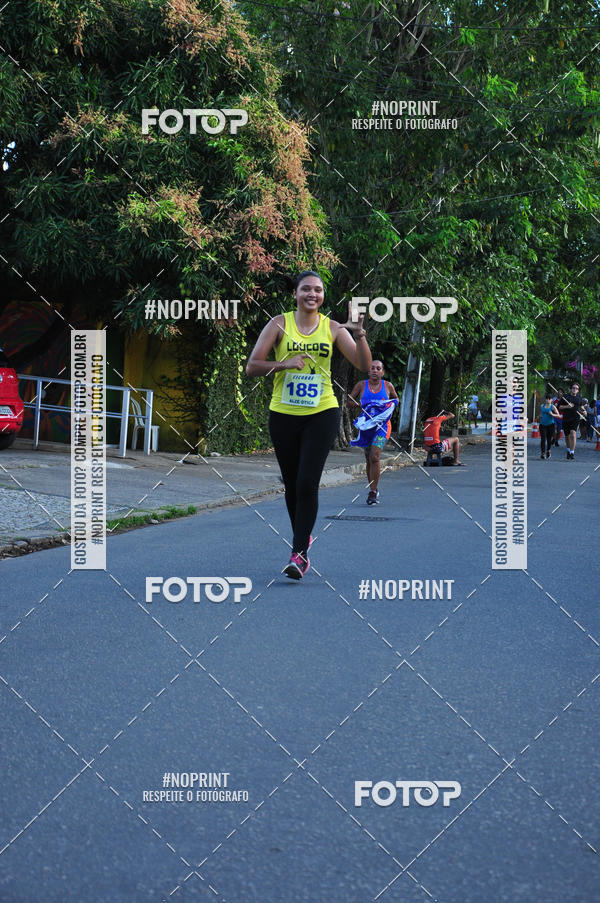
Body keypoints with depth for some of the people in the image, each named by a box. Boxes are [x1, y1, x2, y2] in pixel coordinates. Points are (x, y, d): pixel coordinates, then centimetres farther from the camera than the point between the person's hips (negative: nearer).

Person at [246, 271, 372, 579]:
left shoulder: (332, 328, 3)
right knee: (291, 484, 11)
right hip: (283, 414, 1)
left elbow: (364, 365, -1)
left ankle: (299, 553, -9)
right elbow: (252, 367, -3)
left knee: (307, 484, -12)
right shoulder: (280, 324, 0)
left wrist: (359, 334, -18)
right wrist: (284, 363, -18)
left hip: (322, 414, -1)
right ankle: (303, 537, 34)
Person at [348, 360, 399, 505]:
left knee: (375, 456, -19)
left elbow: (396, 398, 22)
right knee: (368, 459, 9)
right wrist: (359, 404, -10)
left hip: (382, 425, -2)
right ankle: (373, 489, 26)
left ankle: (373, 492, -15)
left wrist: (392, 405, 0)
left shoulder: (387, 385, 3)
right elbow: (350, 400, 9)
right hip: (366, 426, 2)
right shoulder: (362, 385, 2)